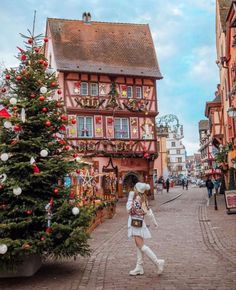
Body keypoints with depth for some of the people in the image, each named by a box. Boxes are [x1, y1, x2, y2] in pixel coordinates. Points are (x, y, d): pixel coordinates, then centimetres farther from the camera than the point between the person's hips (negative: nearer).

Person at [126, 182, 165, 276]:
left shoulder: (137, 199, -19)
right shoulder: (143, 199, 9)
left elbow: (129, 209, -23)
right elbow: (149, 210, 15)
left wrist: (130, 198, -17)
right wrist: (154, 221, 23)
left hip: (136, 224, -10)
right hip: (139, 223, 10)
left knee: (141, 246, -7)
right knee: (138, 245, 12)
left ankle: (157, 262, -3)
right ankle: (139, 268, 18)